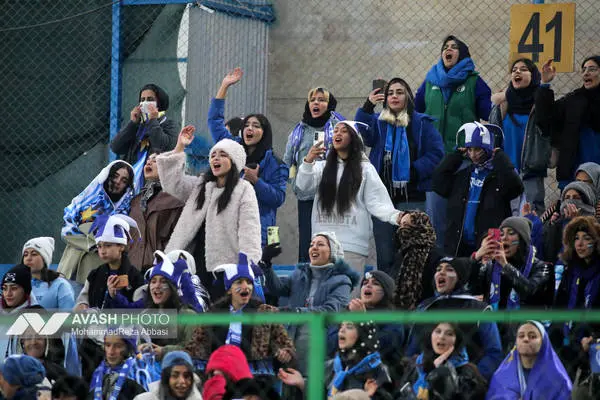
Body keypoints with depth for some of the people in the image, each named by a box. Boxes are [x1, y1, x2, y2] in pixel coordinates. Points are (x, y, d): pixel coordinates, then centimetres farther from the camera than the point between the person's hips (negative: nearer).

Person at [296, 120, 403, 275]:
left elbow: (375, 202, 0)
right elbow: (303, 185, -1)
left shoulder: (365, 169, 6)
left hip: (353, 243, -3)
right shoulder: (322, 167, 16)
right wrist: (308, 162, -19)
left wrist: (395, 216, -19)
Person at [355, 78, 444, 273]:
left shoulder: (421, 123, 4)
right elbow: (363, 136, -8)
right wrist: (367, 108, -18)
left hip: (411, 197, -3)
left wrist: (416, 171, -13)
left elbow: (436, 153, -1)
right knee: (385, 256, 6)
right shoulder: (378, 122, 12)